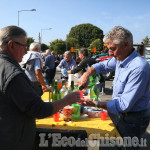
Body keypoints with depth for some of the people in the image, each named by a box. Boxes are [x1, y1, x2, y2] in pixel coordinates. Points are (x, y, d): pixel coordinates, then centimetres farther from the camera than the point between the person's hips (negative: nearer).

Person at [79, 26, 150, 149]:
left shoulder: (139, 68, -30)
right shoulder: (119, 59, -4)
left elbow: (124, 105, -30)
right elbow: (102, 65, 14)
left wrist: (95, 104, -24)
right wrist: (87, 74, -7)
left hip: (132, 119, -7)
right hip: (116, 112, 8)